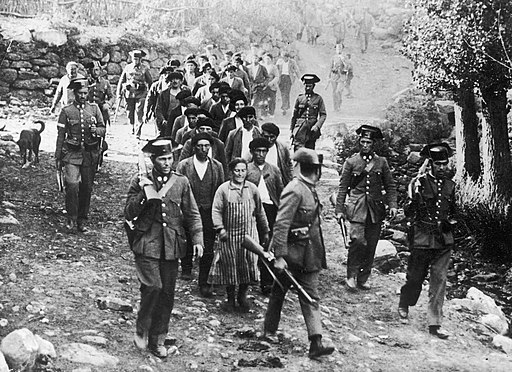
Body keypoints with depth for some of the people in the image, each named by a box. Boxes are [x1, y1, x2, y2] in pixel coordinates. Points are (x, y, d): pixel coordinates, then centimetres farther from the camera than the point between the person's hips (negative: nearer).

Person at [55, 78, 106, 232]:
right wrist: (58, 158, 3)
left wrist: (96, 130, -15)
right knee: (72, 186, -16)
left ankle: (82, 220, 20)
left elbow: (103, 129, 9)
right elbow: (61, 135, 4)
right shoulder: (66, 111, 1)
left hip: (90, 154, 2)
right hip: (72, 153, -2)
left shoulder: (94, 108, 6)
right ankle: (71, 219, -1)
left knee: (87, 188, 7)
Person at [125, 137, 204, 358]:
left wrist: (197, 239, -4)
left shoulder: (181, 183, 7)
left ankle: (157, 340, 21)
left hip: (172, 247, 3)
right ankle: (141, 330, 4)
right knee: (153, 287, -18)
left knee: (167, 294, 6)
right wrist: (143, 193, -14)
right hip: (146, 245, -3)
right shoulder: (140, 182, 2)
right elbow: (128, 214, -1)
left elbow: (193, 215, 9)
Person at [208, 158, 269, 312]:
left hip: (249, 234, 1)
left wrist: (265, 231, 14)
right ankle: (230, 298, 21)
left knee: (248, 266, -2)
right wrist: (220, 229, -18)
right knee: (229, 268, 5)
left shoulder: (252, 188, 3)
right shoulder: (223, 189, -4)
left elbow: (259, 212, 11)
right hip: (229, 235, -1)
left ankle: (242, 296, 19)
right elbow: (216, 210, -6)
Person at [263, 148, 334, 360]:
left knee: (311, 297, 1)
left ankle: (316, 342, -2)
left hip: (309, 255, 8)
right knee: (279, 292, 11)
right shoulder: (294, 191, -19)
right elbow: (281, 225, -23)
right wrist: (279, 256, -26)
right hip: (292, 254, -8)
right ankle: (269, 331, 28)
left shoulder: (309, 189, 9)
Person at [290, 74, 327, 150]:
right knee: (298, 148, -13)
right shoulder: (299, 98, 8)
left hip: (312, 128, 0)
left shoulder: (318, 98, 4)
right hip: (300, 128, 0)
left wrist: (317, 126, -14)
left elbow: (323, 115, 1)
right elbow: (294, 115, 13)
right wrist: (291, 130, 10)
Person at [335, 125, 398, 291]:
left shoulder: (381, 162, 8)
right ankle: (351, 276, -3)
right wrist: (339, 209, 1)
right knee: (357, 240, -18)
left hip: (375, 209, 3)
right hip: (356, 208, -3)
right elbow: (343, 187, 5)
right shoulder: (351, 162, 3)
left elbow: (390, 186, 11)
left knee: (371, 246, 5)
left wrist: (392, 205, -2)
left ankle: (363, 279, 17)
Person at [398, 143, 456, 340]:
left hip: (444, 240, 3)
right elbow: (409, 212, -6)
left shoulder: (450, 185, 9)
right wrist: (412, 203, -24)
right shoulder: (419, 182, -5)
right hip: (422, 239, -3)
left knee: (439, 280, -1)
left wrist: (450, 222, 7)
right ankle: (404, 304, 37)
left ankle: (434, 323, 4)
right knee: (416, 277, 7)